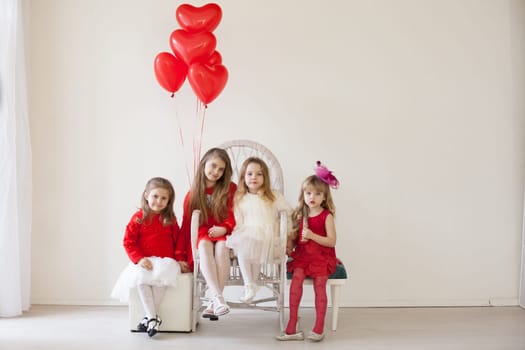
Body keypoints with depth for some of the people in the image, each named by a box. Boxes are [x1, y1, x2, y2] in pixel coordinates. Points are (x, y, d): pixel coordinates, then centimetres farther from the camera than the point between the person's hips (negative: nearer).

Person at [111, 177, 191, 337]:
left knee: (161, 276, -32)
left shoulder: (170, 219, 9)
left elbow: (178, 241, 14)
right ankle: (153, 318, -25)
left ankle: (149, 317, -22)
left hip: (165, 261, 0)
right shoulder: (138, 217, 3)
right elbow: (128, 242, 0)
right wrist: (139, 259, -13)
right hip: (144, 261, 0)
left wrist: (179, 260, 6)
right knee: (140, 277, -31)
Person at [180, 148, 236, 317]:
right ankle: (218, 297, -49)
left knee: (221, 246, -36)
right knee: (204, 245, -36)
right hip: (202, 234, 1)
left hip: (223, 233, 0)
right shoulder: (192, 194, 10)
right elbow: (187, 223, 10)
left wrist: (224, 228, -18)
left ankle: (214, 303, -39)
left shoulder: (230, 188, 8)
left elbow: (233, 215, 3)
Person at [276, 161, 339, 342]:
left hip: (322, 256, -3)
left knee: (319, 285, -15)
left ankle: (319, 328, -3)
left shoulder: (326, 216, -5)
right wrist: (289, 246, -4)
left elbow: (331, 241, -12)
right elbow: (294, 235, 17)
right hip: (303, 254, 3)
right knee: (296, 277, -21)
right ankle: (292, 327, -19)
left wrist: (312, 235, -23)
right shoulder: (301, 215, 10)